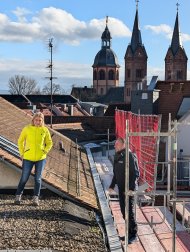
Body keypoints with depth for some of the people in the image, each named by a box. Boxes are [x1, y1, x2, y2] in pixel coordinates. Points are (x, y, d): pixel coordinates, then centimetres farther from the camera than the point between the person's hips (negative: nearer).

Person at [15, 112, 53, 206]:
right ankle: (18, 196, 20)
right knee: (24, 178, 4)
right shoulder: (27, 128, -4)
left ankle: (36, 198, 17)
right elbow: (20, 141, 7)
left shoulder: (45, 130, -2)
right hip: (28, 158, -1)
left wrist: (45, 152, -1)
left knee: (38, 178, 7)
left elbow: (49, 143, 11)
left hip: (40, 158, 1)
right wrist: (22, 153, 3)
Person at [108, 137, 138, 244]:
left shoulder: (129, 156, -15)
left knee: (130, 211, -3)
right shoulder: (117, 156, 10)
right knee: (124, 211, 13)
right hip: (121, 189, 8)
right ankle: (129, 232, 25)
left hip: (129, 189, -8)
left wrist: (130, 188, -23)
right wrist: (112, 186, 17)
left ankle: (133, 235, 8)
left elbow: (135, 173, -18)